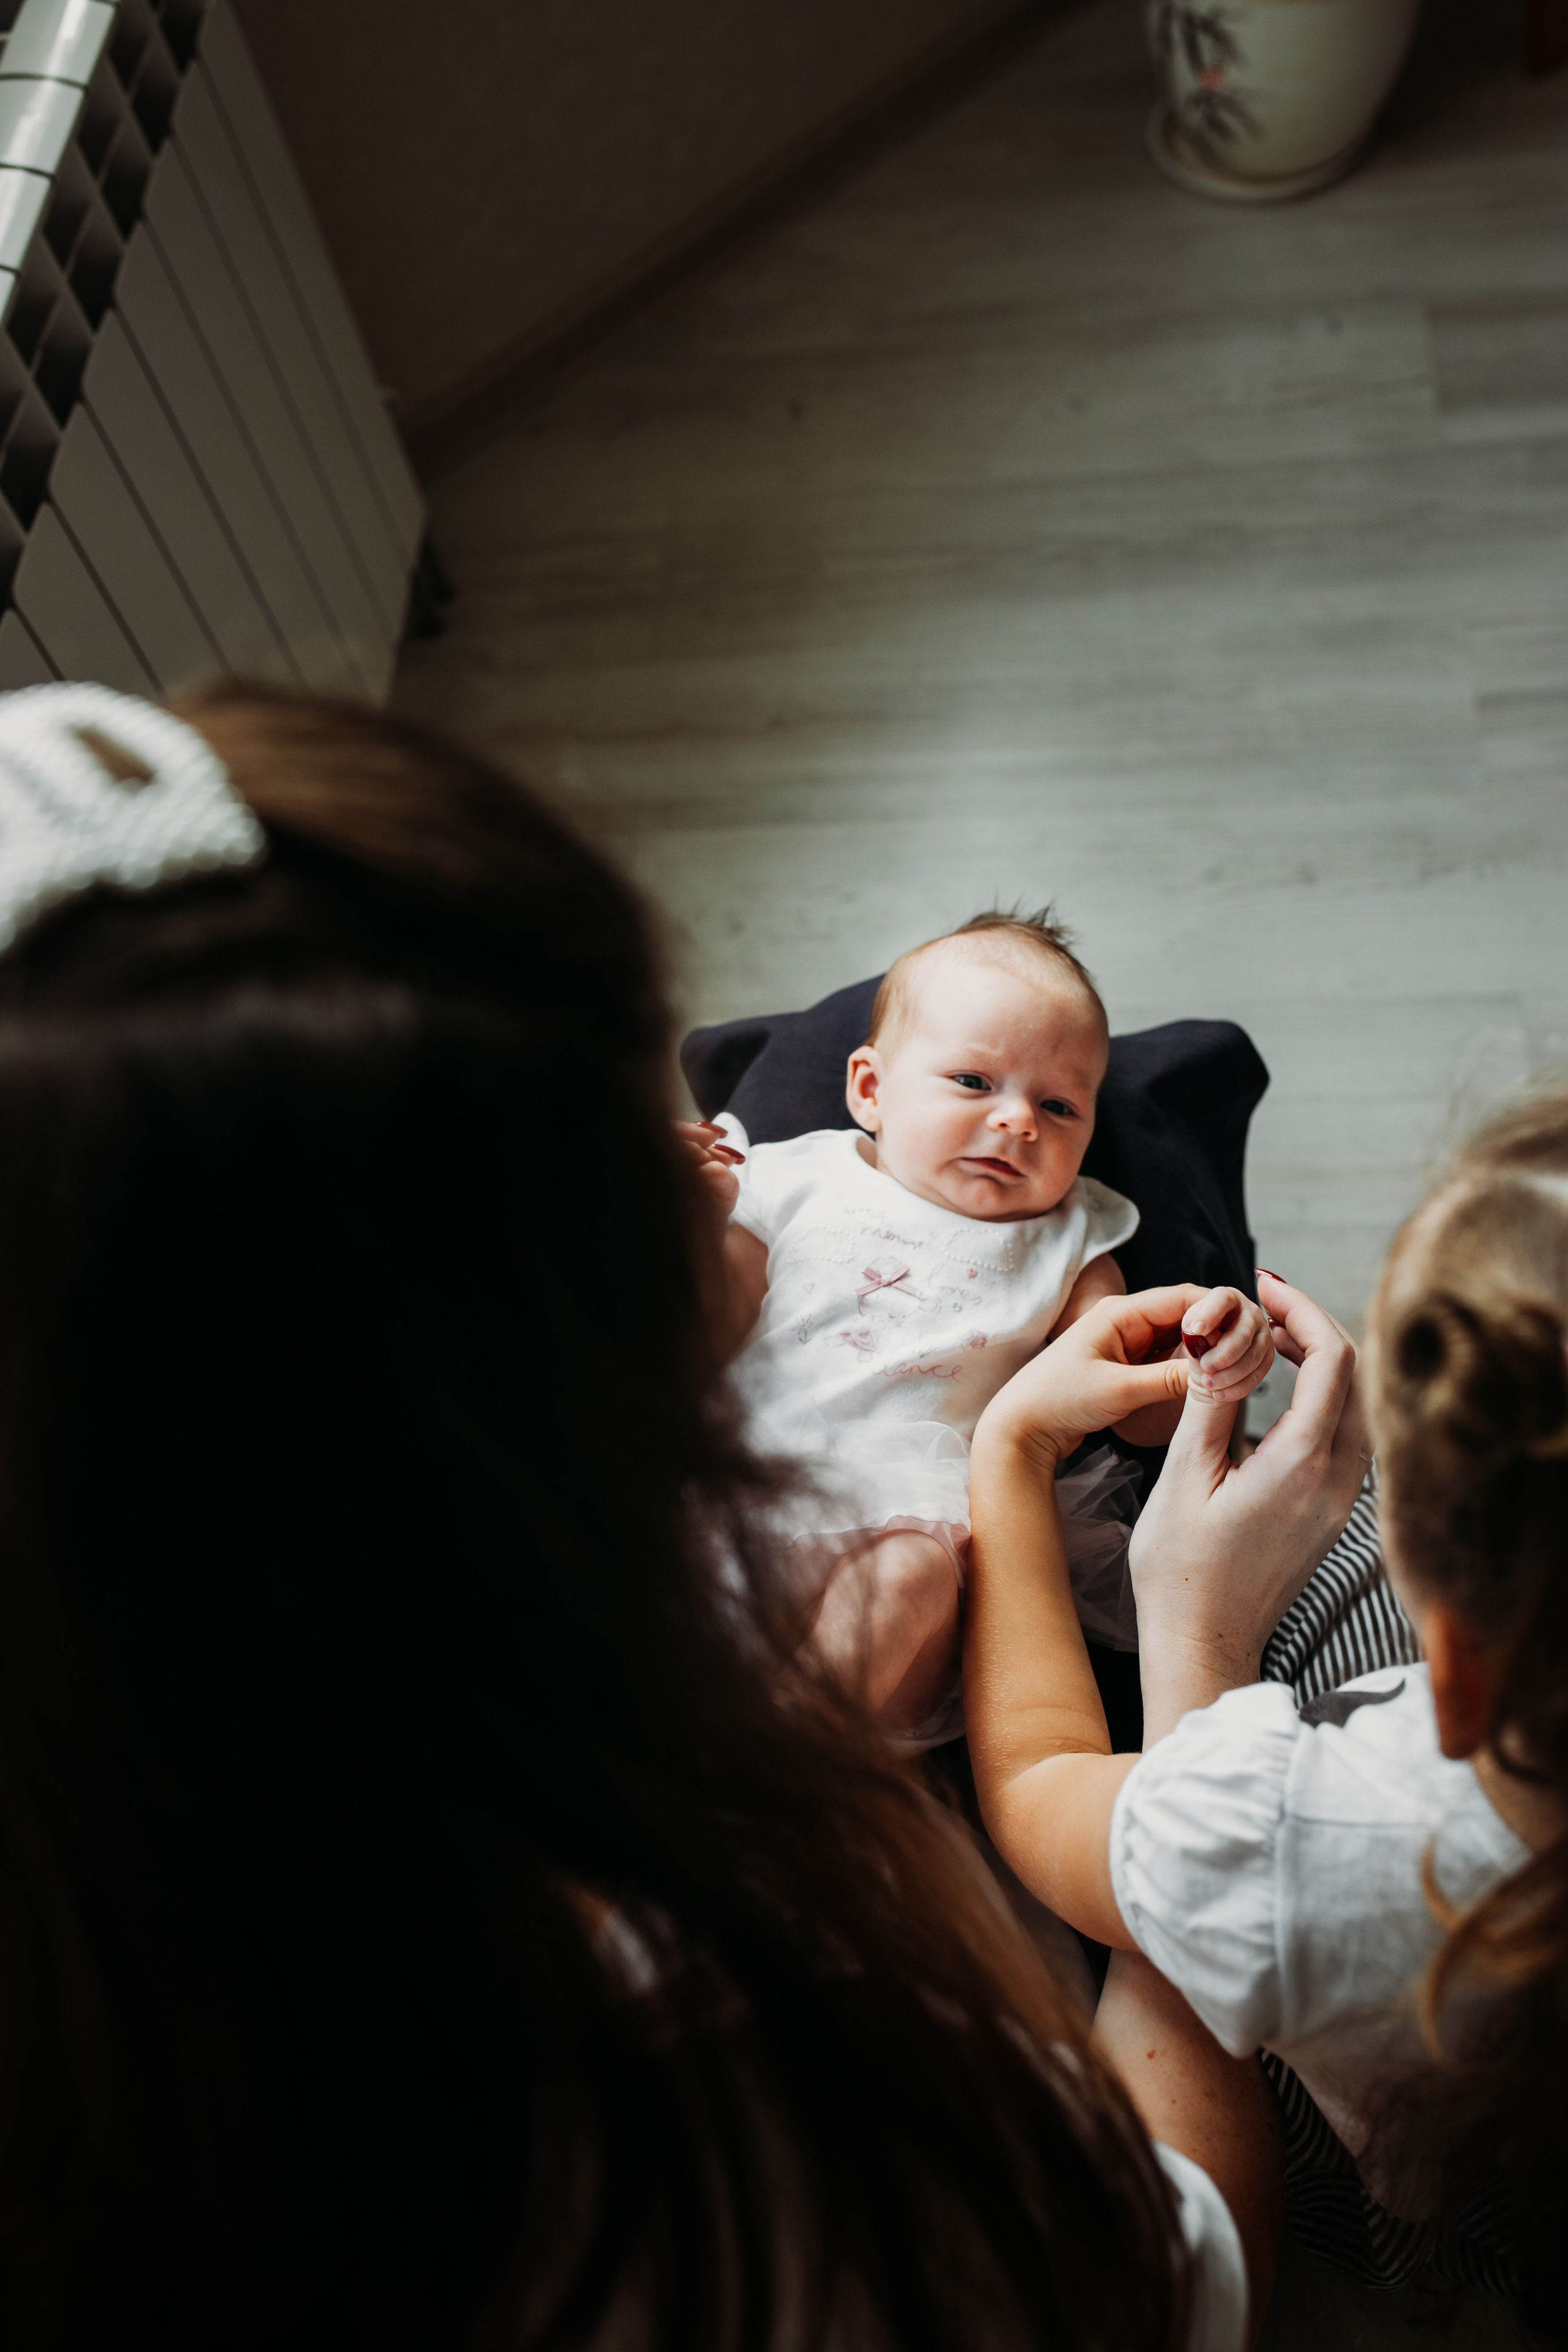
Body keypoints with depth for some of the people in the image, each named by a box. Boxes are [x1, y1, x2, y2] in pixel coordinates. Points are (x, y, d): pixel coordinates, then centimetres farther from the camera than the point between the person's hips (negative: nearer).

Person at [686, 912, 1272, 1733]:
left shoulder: (1067, 1241, 18)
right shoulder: (798, 1181, 15)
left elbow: (1137, 1409, 11)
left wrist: (1205, 1360, -11)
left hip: (910, 1510, -1)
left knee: (910, 1573, -34)